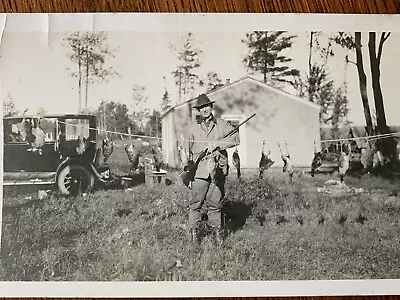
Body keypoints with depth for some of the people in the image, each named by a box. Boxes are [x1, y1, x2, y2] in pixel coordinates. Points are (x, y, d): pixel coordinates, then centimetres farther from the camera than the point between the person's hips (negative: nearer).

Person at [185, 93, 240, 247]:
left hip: (218, 170, 0)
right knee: (196, 204, -3)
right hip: (199, 170, 0)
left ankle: (217, 233, 16)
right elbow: (189, 150, 16)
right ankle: (194, 233, 8)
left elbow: (235, 139, -4)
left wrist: (216, 143, -15)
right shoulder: (192, 127, 12)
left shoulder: (222, 124, 10)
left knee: (215, 203, 4)